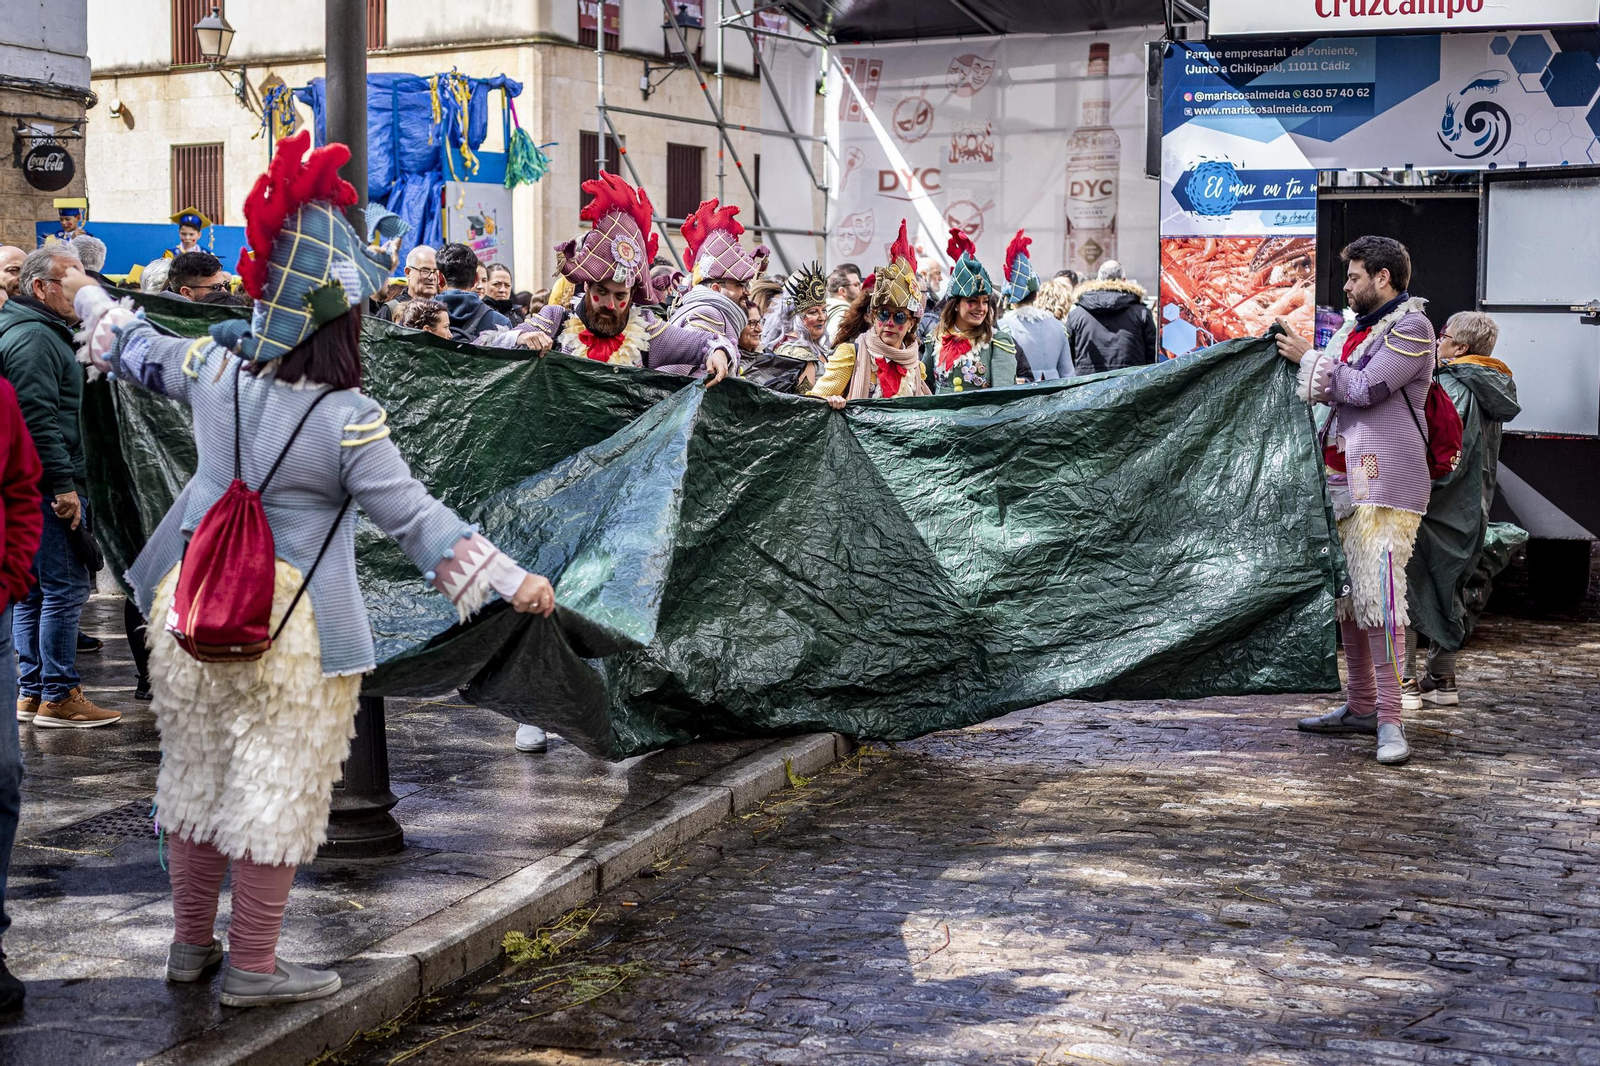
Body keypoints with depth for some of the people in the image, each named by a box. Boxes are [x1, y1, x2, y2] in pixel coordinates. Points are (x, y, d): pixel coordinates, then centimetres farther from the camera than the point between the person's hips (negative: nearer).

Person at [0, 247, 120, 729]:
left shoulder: (43, 332, 20)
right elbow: (39, 419, -22)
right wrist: (63, 485, -22)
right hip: (47, 486, -11)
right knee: (66, 588, -7)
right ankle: (57, 697, -3)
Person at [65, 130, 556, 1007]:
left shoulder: (215, 366, -2)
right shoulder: (345, 418, -18)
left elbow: (139, 351, 18)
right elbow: (414, 517, -18)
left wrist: (87, 296, 39)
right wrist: (510, 580, -13)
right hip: (292, 625, -6)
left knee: (198, 766, 19)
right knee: (279, 785, 6)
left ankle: (190, 942, 33)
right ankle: (252, 966, 14)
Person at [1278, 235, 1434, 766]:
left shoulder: (1411, 327, -6)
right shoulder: (1356, 327, 21)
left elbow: (1363, 389, -14)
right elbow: (1328, 389, 18)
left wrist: (1309, 358, -4)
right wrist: (1307, 363, 0)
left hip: (1384, 483, -9)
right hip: (1344, 481, 9)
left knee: (1378, 597, -14)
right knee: (1346, 596, 12)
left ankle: (1390, 721, -12)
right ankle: (1361, 706, 21)